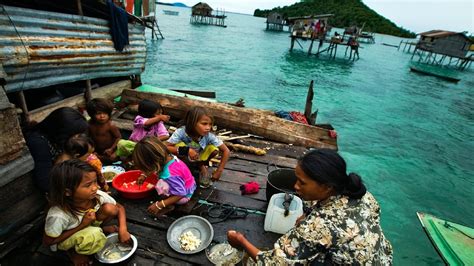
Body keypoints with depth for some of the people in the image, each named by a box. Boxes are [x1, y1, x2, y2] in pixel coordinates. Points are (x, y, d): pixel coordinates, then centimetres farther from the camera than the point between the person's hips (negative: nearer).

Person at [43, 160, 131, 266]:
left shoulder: (97, 195, -27)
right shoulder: (59, 215, -37)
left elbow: (119, 208, -11)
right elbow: (48, 241, -19)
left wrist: (123, 229, -26)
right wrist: (82, 226, -29)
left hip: (87, 224, 4)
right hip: (64, 239, -4)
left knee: (110, 209, -24)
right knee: (96, 237, -34)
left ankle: (99, 228, 7)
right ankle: (73, 251, -1)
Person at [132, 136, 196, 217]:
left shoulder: (170, 175, -37)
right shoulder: (168, 157, -14)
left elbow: (180, 194, -28)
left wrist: (159, 205, -25)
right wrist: (144, 175, 1)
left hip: (184, 196, -8)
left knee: (160, 185, -29)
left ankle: (169, 206, -3)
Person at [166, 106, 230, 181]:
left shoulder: (209, 136, -27)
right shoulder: (181, 132, -32)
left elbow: (226, 151, -21)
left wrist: (219, 171, -24)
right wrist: (186, 150, -46)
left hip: (198, 159, 2)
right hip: (183, 159, -2)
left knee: (214, 149, -24)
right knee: (179, 145, -32)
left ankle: (201, 165, 6)